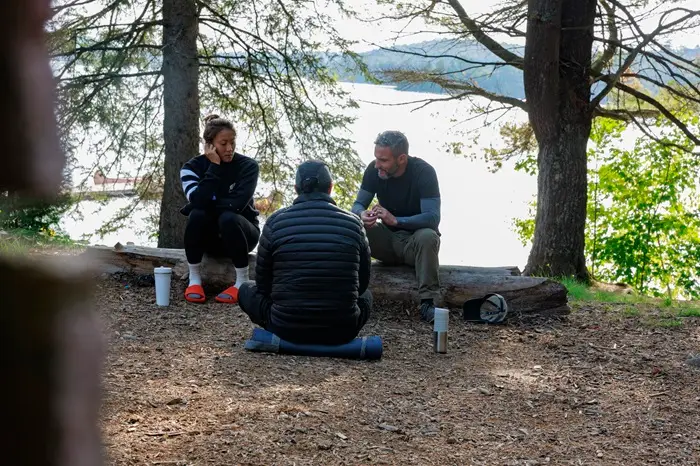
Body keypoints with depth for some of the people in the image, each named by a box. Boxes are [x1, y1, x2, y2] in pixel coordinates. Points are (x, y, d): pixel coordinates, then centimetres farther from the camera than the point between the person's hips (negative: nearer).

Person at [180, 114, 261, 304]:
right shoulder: (193, 167, -8)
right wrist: (214, 167, -26)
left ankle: (242, 282, -24)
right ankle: (194, 279, -18)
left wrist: (209, 204, -18)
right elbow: (198, 201, -26)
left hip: (241, 231, -2)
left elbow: (237, 204, -26)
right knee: (197, 215, -30)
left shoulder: (247, 166, -13)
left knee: (228, 218, -34)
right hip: (210, 235, 2)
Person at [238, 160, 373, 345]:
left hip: (286, 328, -1)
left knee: (247, 290, 27)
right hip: (342, 330, 2)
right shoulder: (353, 223, 0)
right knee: (366, 295, 35)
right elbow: (362, 283, 12)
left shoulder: (276, 222, -3)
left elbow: (263, 284, 7)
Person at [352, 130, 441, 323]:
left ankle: (428, 301, -30)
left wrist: (395, 220, -40)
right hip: (388, 239, 4)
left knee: (428, 236, -38)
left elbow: (433, 218, -27)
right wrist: (362, 214, -29)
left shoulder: (424, 172, -21)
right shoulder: (374, 170, -9)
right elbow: (358, 204, -3)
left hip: (414, 241, -4)